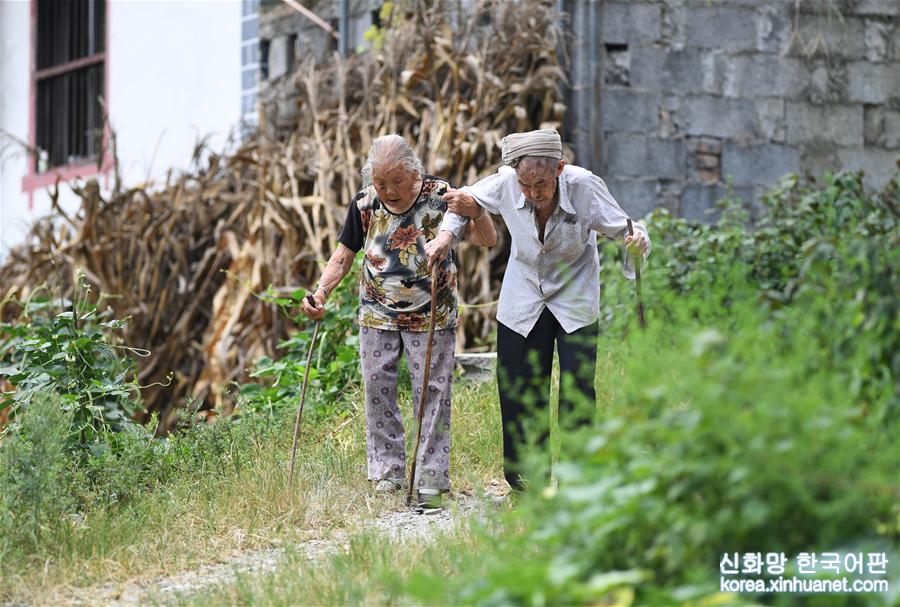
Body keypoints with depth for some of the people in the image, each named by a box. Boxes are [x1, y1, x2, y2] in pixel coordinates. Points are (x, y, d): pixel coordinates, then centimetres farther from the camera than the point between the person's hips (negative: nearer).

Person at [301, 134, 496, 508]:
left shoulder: (440, 196, -13)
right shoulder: (365, 204, -4)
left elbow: (488, 241, -15)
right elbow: (343, 257, 6)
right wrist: (320, 294, -10)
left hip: (431, 316, -3)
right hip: (377, 314, 3)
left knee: (432, 392, -1)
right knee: (377, 389, 3)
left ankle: (431, 477, 7)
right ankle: (387, 473, 13)